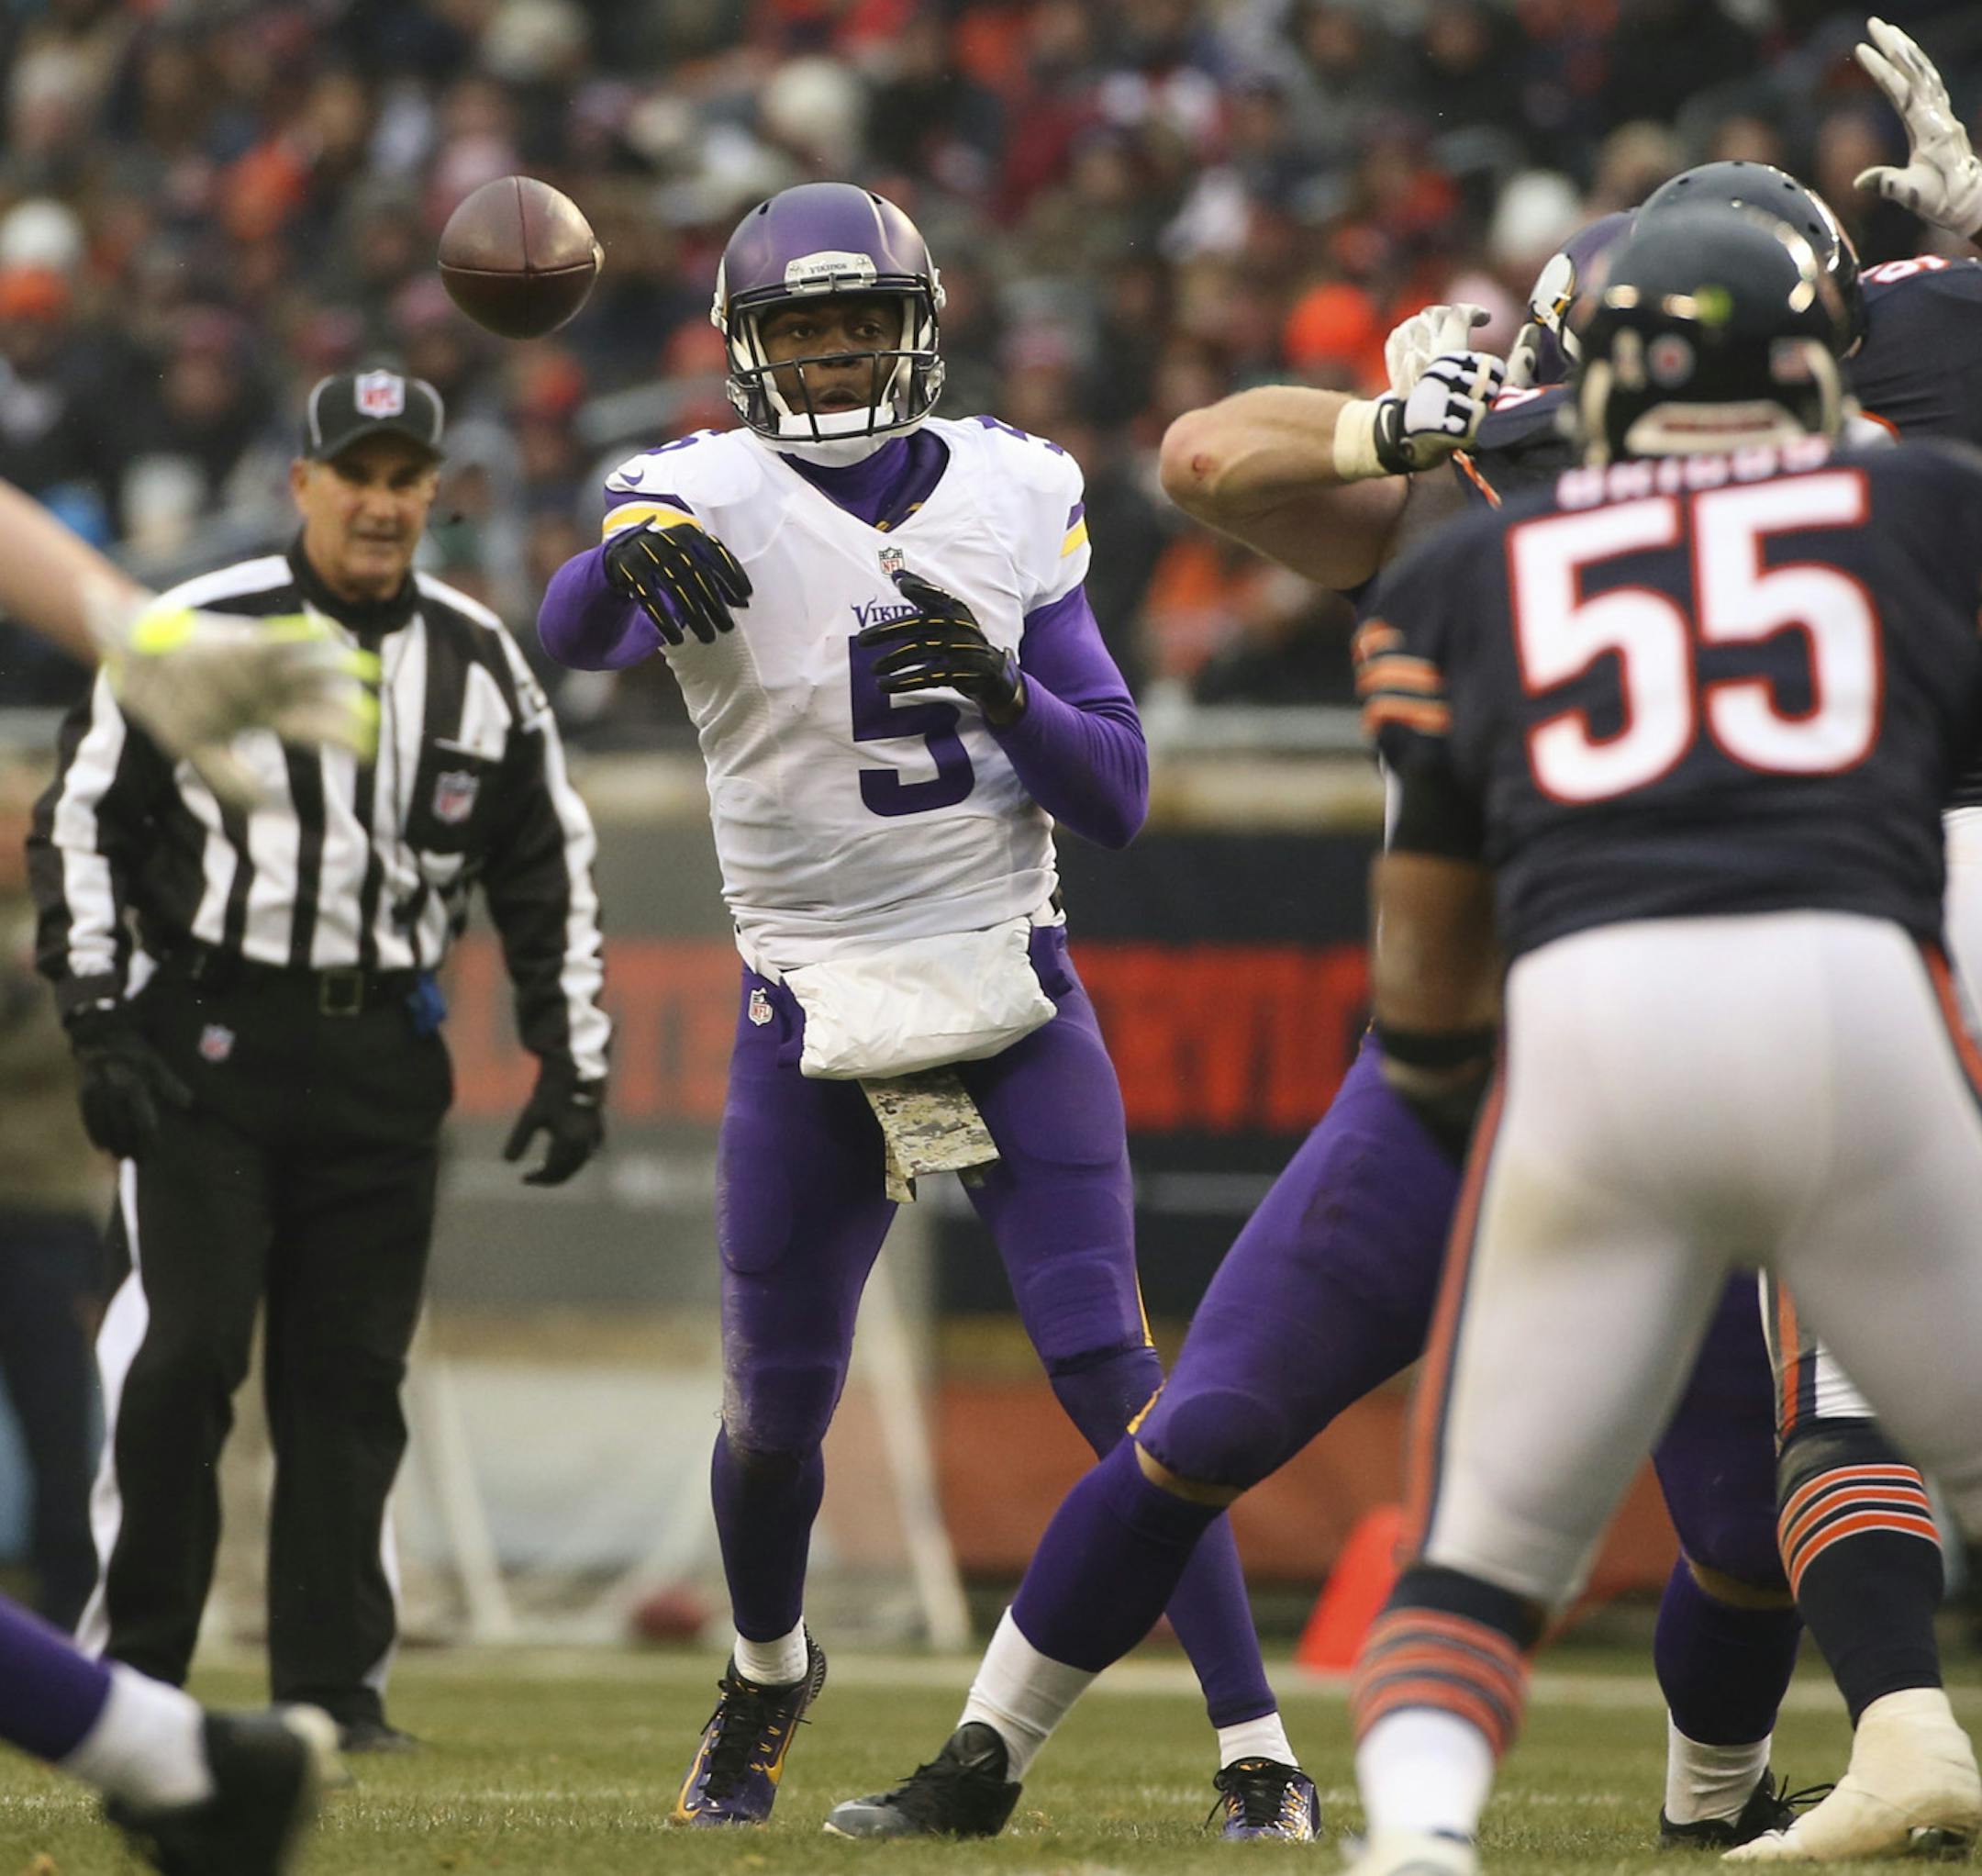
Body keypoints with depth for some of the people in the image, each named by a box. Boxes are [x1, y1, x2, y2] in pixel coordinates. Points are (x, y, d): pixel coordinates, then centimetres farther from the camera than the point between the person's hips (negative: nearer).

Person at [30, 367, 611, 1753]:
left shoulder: (482, 664, 7)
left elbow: (552, 872, 13)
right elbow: (82, 823, -1)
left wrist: (573, 1065, 8)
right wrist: (101, 1026, -8)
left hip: (383, 1055, 3)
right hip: (206, 1042, -3)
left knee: (352, 1373, 2)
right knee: (184, 1349, -10)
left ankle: (333, 1683, 8)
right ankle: (131, 1673, 0)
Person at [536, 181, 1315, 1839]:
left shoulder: (1010, 506, 1)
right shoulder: (716, 508, -7)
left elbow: (1119, 799, 1)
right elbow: (574, 637, -30)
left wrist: (1008, 697, -19)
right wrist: (633, 556, -53)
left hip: (1013, 1013, 0)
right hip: (809, 1029, 0)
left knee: (1112, 1375, -10)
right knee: (775, 1411, 7)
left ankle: (1256, 1746, -7)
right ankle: (769, 1674, 37)